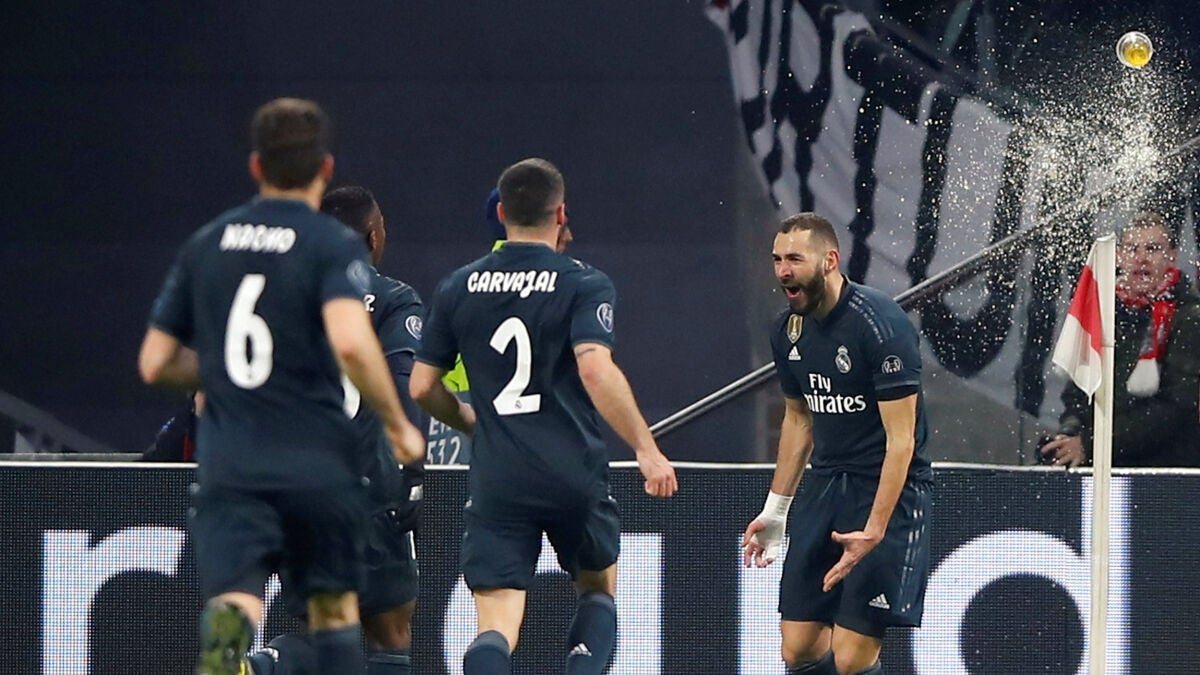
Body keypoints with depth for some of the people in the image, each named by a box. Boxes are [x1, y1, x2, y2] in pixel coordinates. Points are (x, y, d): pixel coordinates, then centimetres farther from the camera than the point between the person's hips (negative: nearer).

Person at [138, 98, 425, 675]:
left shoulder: (204, 245, 10)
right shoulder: (334, 246, -4)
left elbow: (154, 364, 14)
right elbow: (350, 342, -21)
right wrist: (399, 425, -8)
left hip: (227, 470, 2)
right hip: (318, 467, -2)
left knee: (234, 604, -13)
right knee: (334, 607, 18)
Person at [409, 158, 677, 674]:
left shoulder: (458, 288, 8)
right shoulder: (583, 284, -4)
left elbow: (422, 387, 10)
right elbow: (595, 369, -20)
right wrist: (646, 449, -16)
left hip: (496, 481, 2)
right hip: (574, 476, -2)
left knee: (496, 627, -4)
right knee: (599, 590, 23)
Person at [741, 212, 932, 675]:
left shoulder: (880, 325, -19)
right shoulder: (788, 331, 5)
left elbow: (901, 438, -20)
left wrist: (874, 531, -26)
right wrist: (774, 509, 22)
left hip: (888, 490, -7)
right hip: (826, 484, 7)